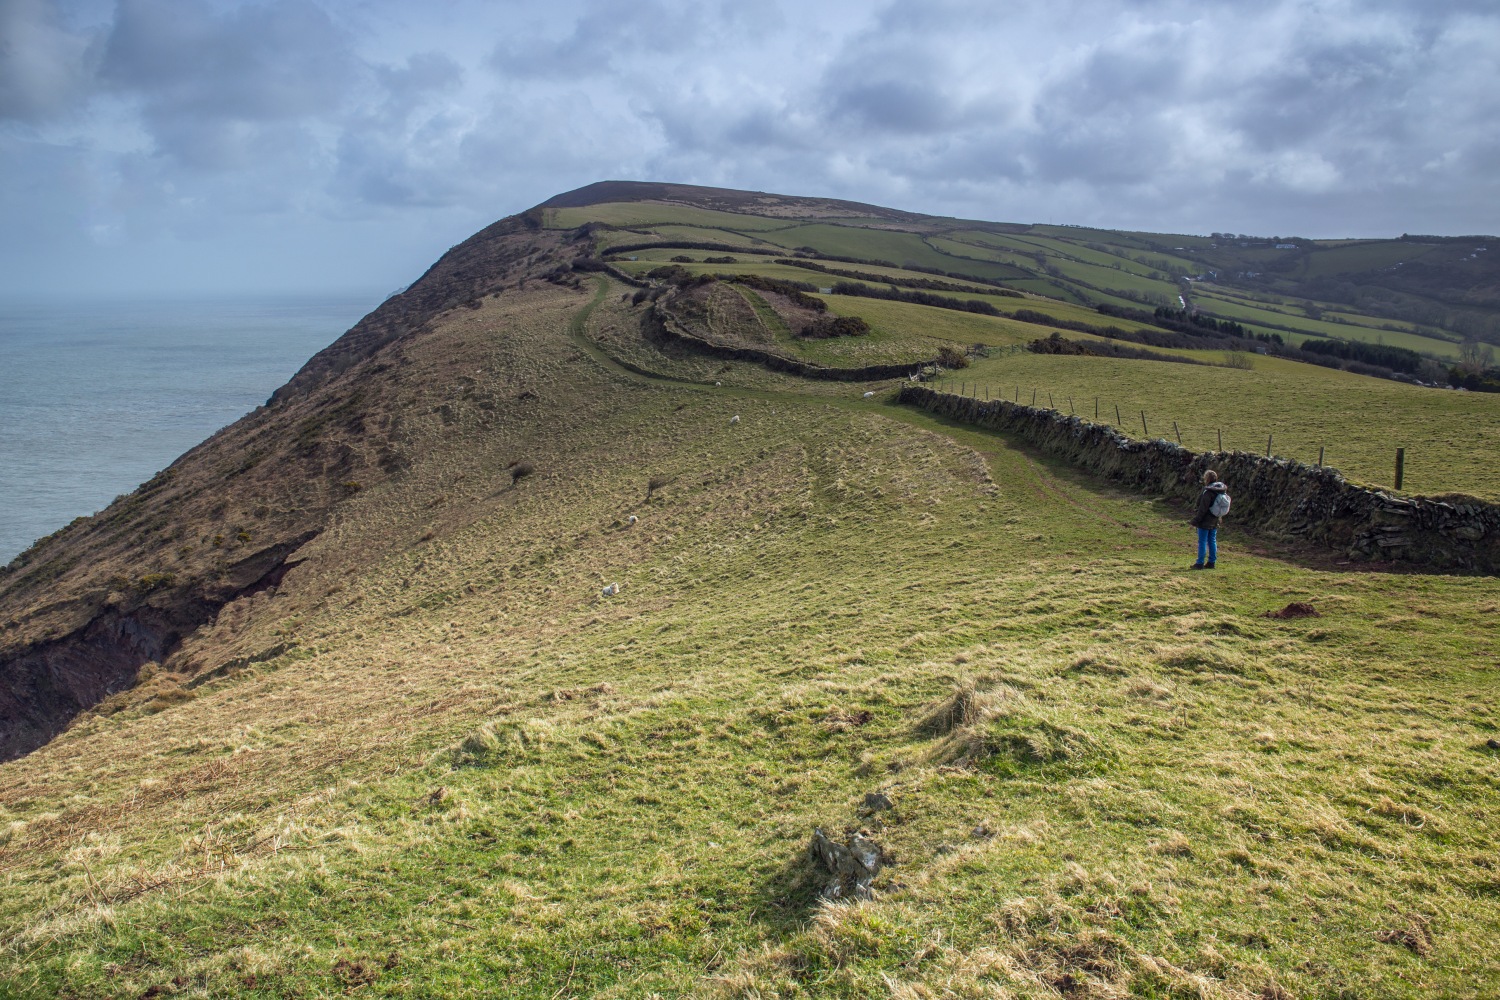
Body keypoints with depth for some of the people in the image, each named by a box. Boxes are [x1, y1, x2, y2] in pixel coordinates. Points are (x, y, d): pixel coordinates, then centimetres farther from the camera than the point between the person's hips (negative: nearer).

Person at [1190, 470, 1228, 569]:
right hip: (1215, 521, 8)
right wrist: (1219, 518, 22)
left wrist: (1195, 521, -15)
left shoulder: (1208, 492, -20)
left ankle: (1200, 563, 1)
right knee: (1212, 541, 13)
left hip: (1205, 521, -8)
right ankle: (1211, 562, 18)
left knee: (1202, 542, -1)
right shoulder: (1221, 491, 6)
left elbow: (1202, 509, -20)